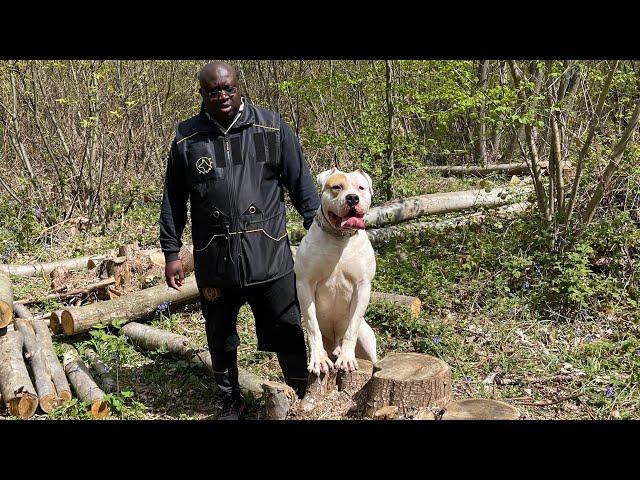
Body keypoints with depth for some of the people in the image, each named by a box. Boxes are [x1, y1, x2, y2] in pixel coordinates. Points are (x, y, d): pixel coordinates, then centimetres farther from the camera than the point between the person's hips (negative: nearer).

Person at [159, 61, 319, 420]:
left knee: (289, 336, 6)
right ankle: (232, 401, 39)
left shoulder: (272, 128, 0)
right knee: (220, 339, 17)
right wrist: (171, 253, 7)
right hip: (214, 263, 2)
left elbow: (302, 184, 2)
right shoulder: (186, 139, 3)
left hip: (271, 257, -2)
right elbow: (173, 202, 8)